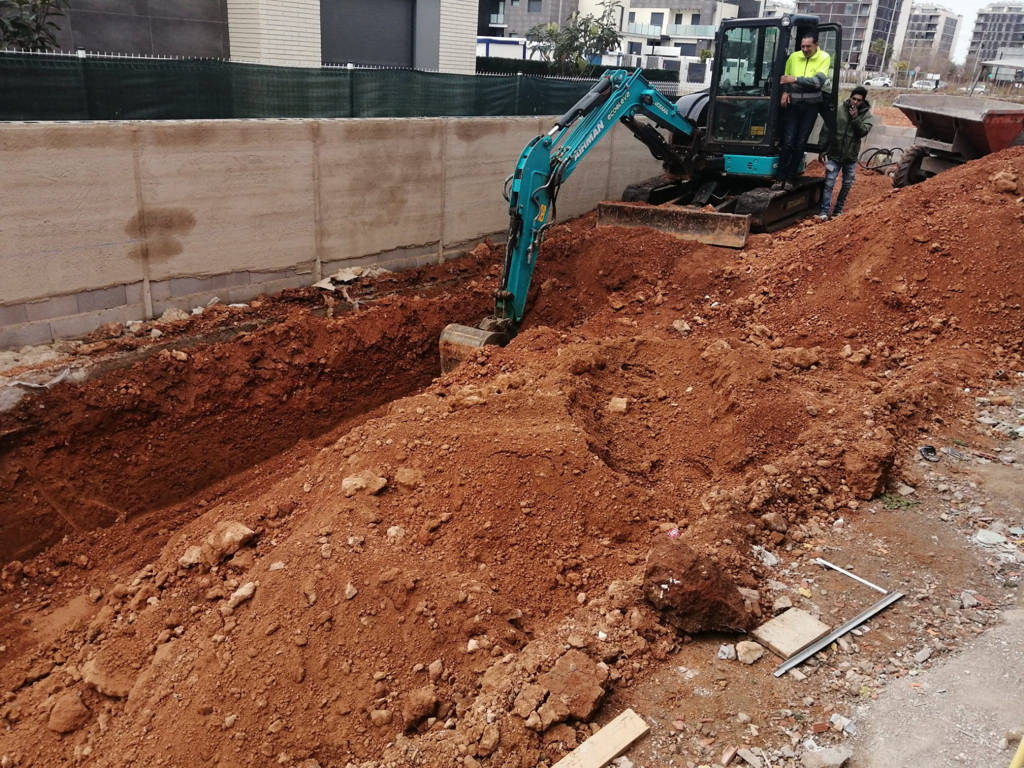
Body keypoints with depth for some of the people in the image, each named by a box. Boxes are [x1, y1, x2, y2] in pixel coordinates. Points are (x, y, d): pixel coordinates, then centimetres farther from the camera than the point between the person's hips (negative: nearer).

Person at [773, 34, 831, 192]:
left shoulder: (824, 58, -3)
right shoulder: (794, 57, 4)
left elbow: (818, 81, -15)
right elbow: (785, 76, 18)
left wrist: (795, 79, -21)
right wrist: (785, 91, -1)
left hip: (811, 105, -1)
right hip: (793, 104, 1)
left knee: (800, 143, 2)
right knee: (788, 142, -6)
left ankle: (790, 178, 8)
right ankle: (780, 178, -1)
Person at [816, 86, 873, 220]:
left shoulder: (866, 114, 0)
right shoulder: (840, 109, -4)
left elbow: (864, 131, -12)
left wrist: (855, 118, -23)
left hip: (851, 156, 2)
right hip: (835, 154, -2)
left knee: (847, 184, 10)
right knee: (829, 183, -8)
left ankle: (838, 209, 24)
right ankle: (824, 211, -8)